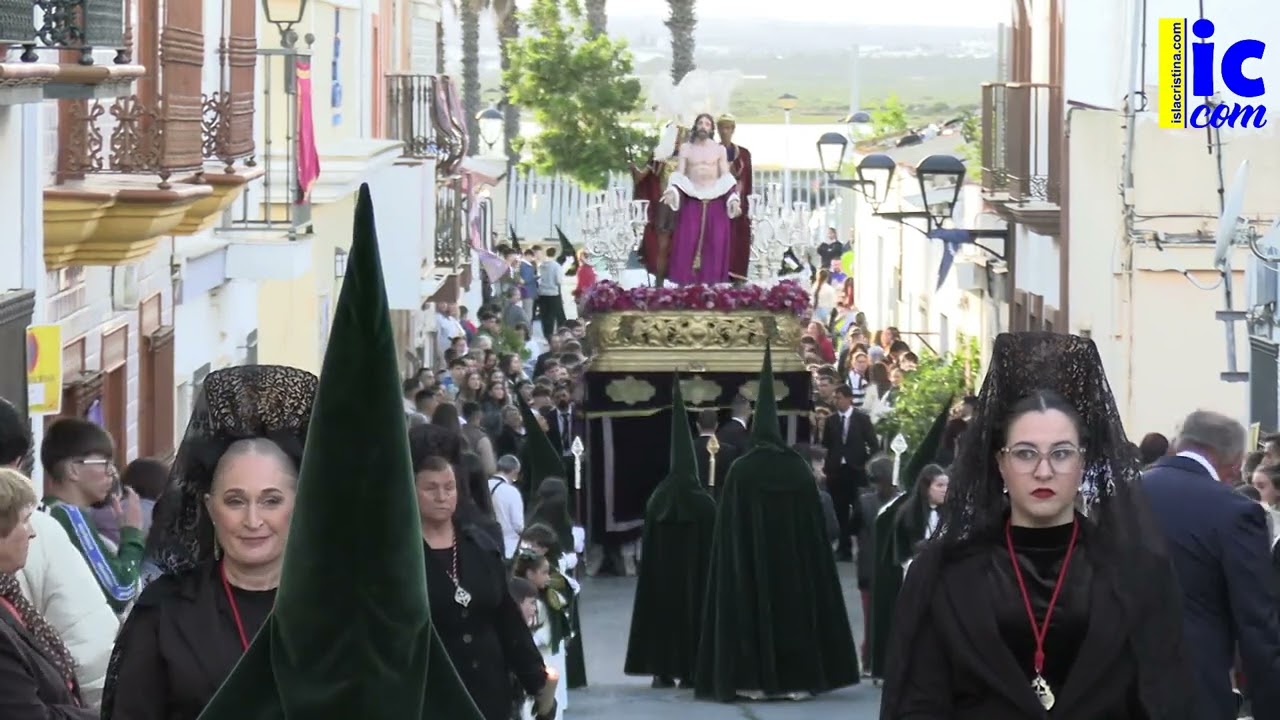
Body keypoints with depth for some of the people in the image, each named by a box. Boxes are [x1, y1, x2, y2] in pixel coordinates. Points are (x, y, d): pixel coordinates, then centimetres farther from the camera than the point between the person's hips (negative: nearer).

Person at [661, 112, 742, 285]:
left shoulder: (719, 149, 9)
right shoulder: (686, 148, 8)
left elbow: (726, 178, 5)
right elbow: (679, 175, 1)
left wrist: (733, 199, -10)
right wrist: (672, 192, -19)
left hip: (715, 201, 1)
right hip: (692, 201, -1)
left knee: (715, 244, -5)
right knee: (687, 243, -8)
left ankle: (712, 282, -3)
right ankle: (685, 284, -8)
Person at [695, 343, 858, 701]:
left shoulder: (740, 471, -8)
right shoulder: (799, 469, -2)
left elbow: (729, 530, -7)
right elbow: (815, 526, 2)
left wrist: (738, 561, 2)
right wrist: (805, 559, 11)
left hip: (750, 563, -2)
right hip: (793, 563, 2)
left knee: (753, 608, 4)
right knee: (793, 605, 9)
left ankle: (754, 679, 0)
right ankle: (796, 678, 9)